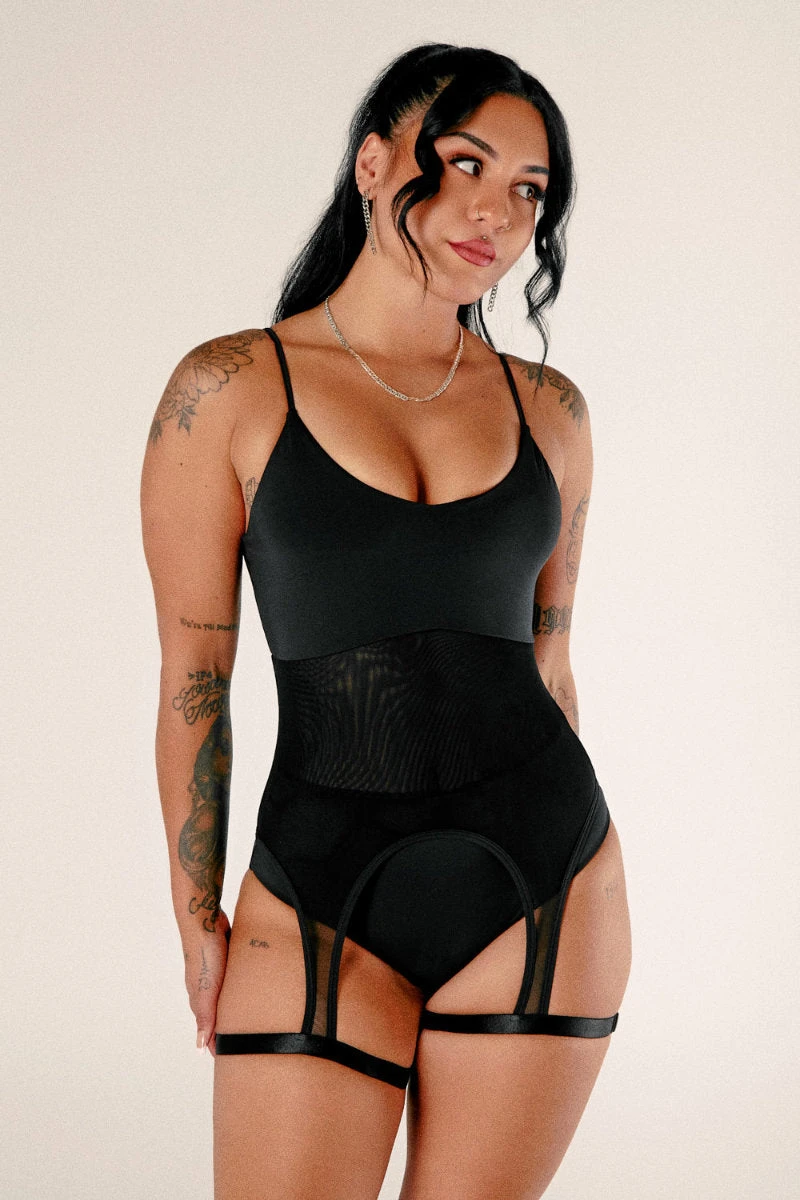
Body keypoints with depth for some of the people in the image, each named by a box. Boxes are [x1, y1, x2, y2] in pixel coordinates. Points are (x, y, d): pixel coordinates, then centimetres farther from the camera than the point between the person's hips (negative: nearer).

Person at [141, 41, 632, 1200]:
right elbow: (194, 677, 0)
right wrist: (197, 918, 1)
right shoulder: (229, 389, -2)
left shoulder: (547, 409, 7)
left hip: (544, 886, 3)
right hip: (320, 905, -2)